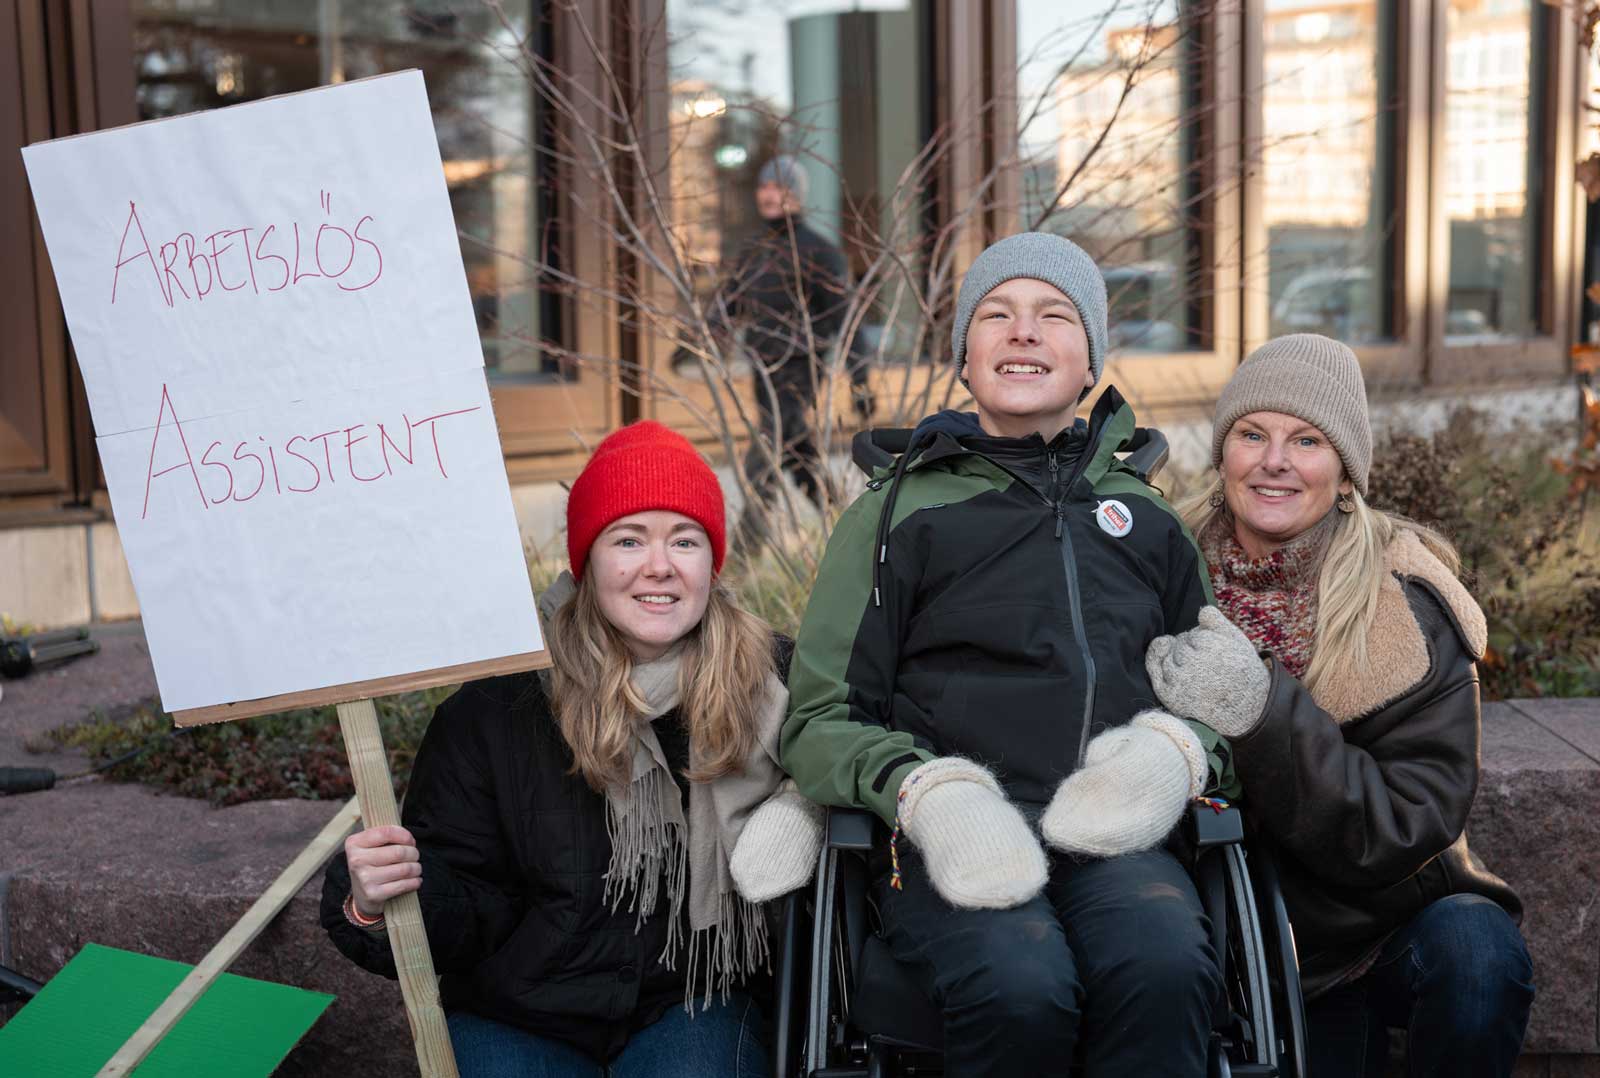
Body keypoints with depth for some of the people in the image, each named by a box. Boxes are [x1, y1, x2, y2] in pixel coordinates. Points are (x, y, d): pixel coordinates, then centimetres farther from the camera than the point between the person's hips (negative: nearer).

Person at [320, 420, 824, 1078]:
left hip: (693, 1003, 1)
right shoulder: (495, 704, -7)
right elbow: (461, 910, -5)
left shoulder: (771, 676, -4)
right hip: (515, 1017, 0)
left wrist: (804, 801, -8)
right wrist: (373, 906, -27)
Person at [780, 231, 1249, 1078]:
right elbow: (818, 719, 8)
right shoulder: (900, 511, 12)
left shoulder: (1146, 521, 22)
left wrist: (1174, 752, 2)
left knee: (1166, 968, -33)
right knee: (1021, 989, -34)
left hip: (1110, 835, 2)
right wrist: (920, 787, -13)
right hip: (951, 847, -2)